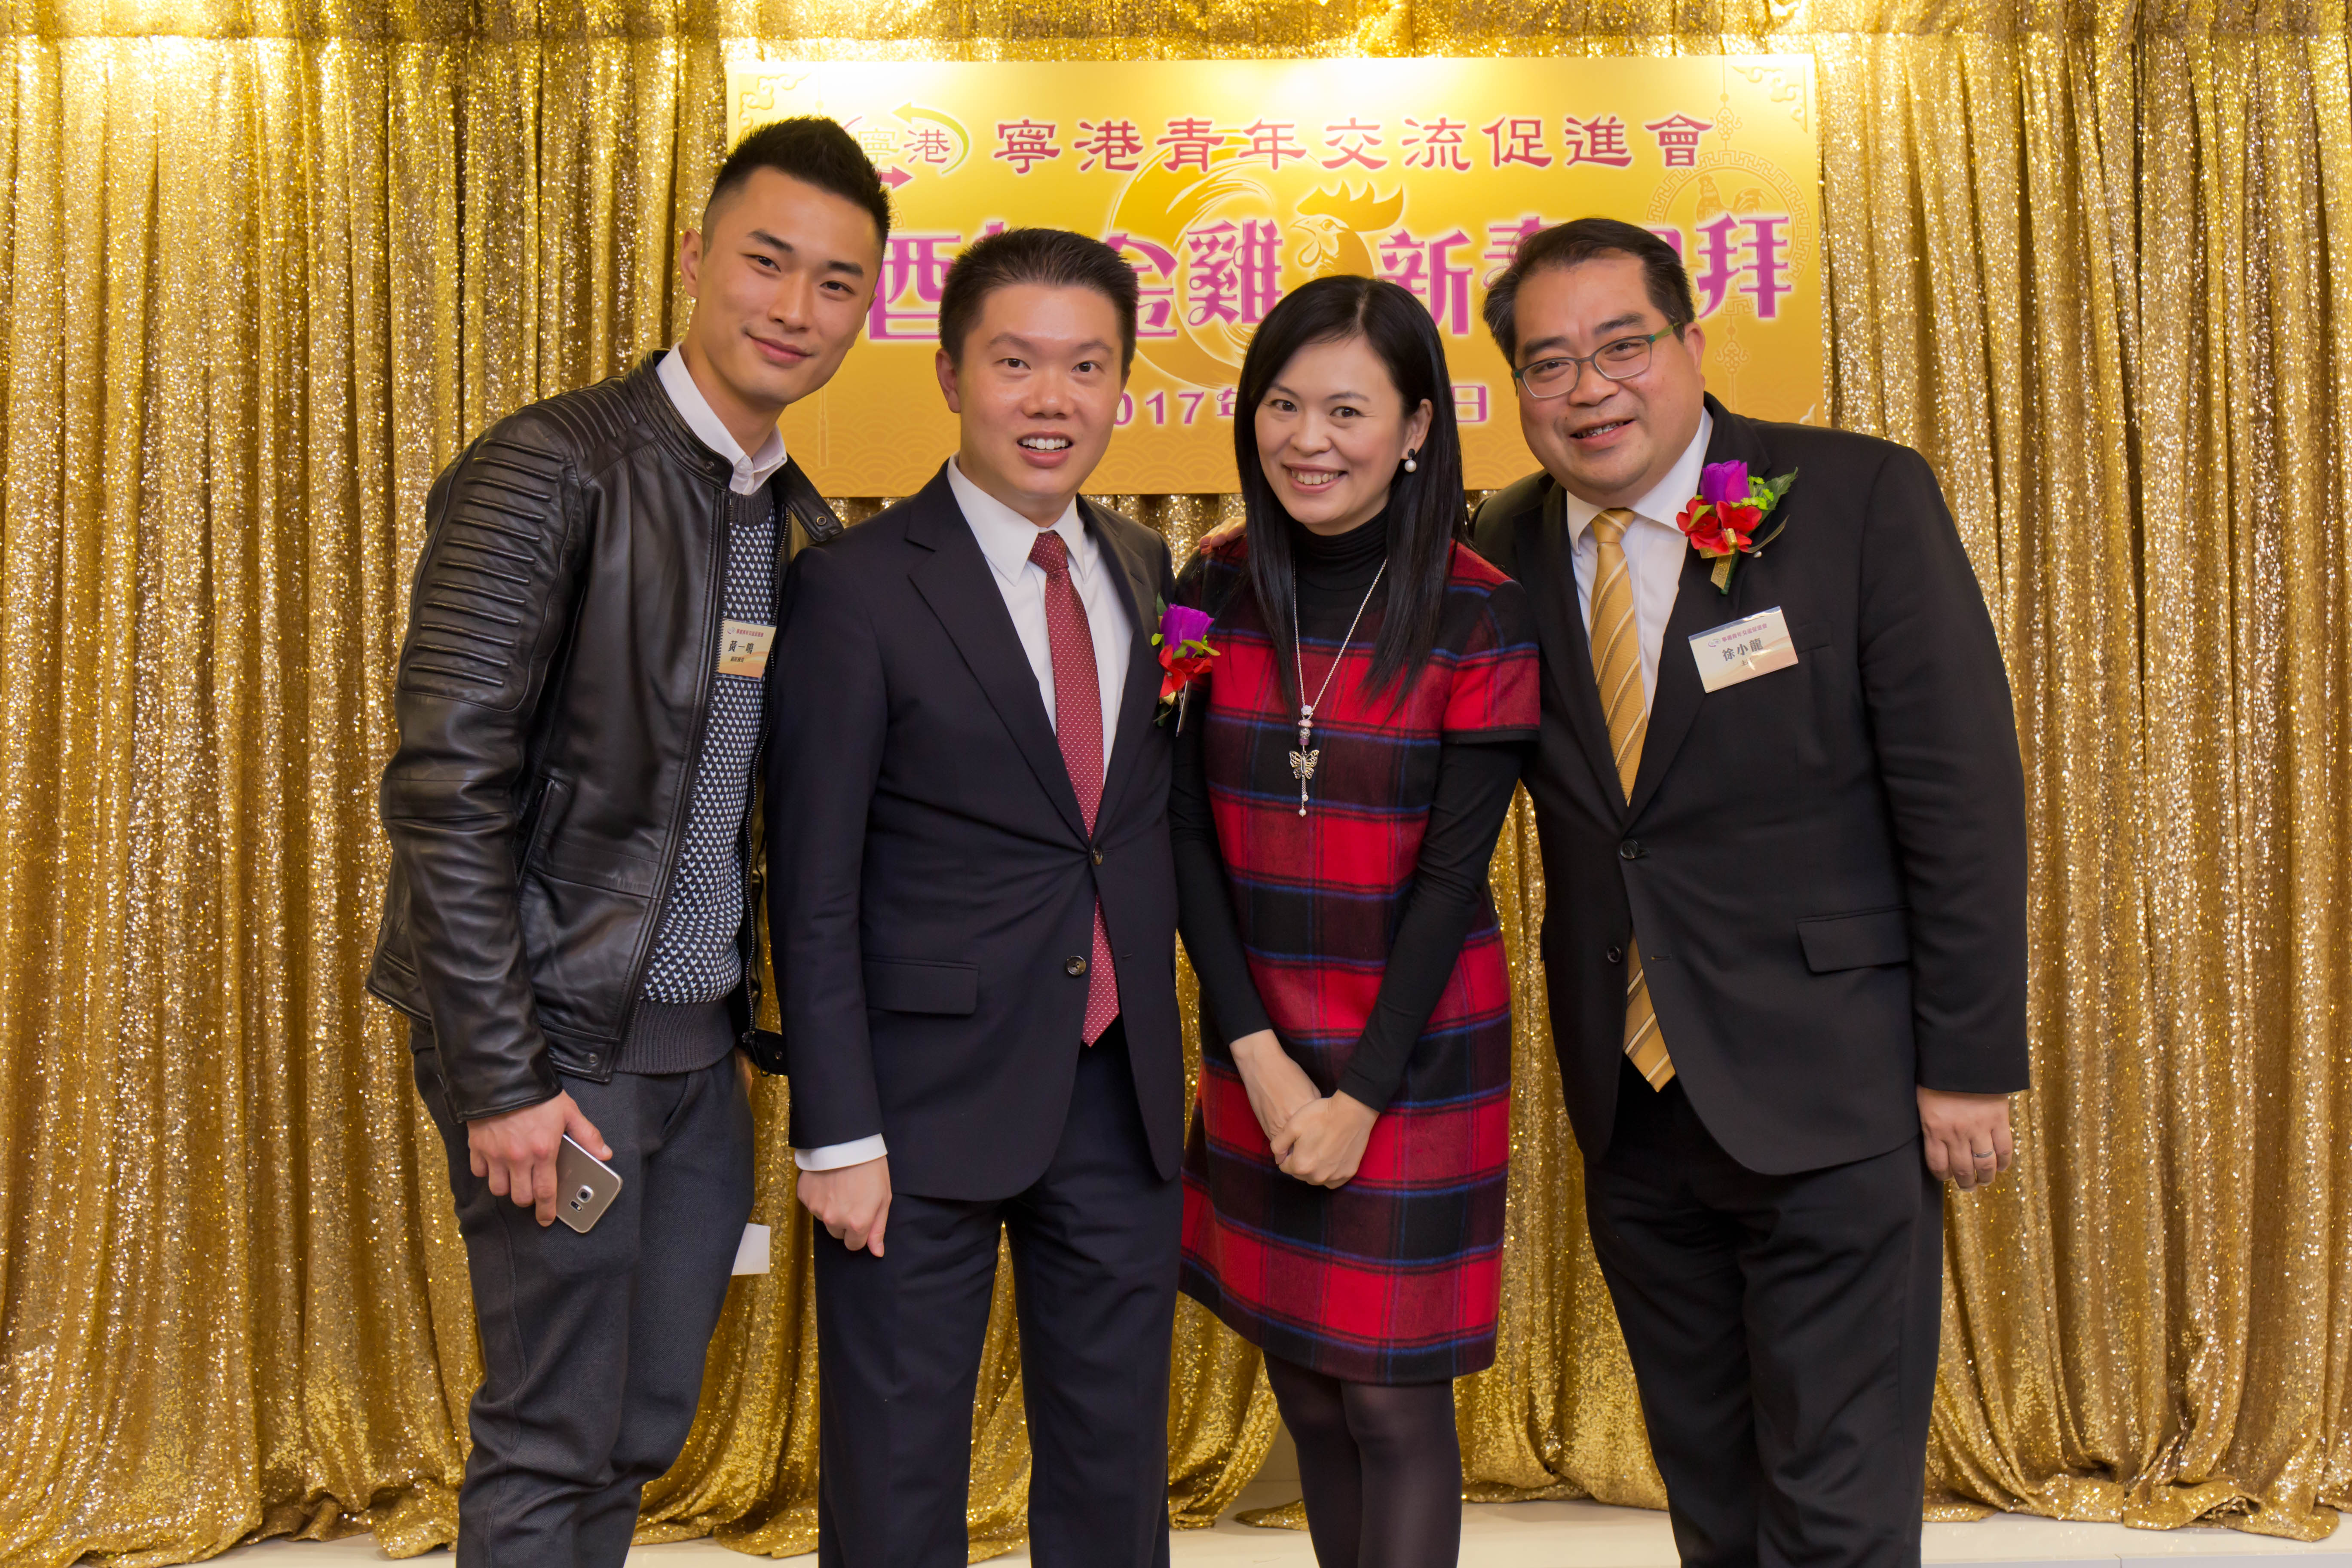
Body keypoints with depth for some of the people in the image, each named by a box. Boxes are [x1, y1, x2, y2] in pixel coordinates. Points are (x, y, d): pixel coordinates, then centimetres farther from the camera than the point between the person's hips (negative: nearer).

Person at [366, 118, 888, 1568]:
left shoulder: (808, 527, 9)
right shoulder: (551, 470, -13)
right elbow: (446, 785, -17)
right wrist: (504, 1076, -18)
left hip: (703, 1041, 7)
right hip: (560, 1039, -7)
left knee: (645, 1432, 16)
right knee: (555, 1447, 4)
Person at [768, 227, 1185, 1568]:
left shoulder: (1147, 572, 8)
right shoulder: (857, 588, -9)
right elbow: (816, 891, -10)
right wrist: (839, 1137, -12)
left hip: (1123, 1101, 5)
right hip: (930, 1102, -5)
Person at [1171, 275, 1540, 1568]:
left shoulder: (1479, 618, -10)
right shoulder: (1212, 594, -1)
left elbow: (1452, 873, -11)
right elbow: (1189, 838, -1)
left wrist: (1362, 1095, -11)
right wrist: (1259, 1059, -8)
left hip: (1415, 1055, -3)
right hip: (1257, 1053, 4)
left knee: (1395, 1405, 3)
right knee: (1304, 1394, 14)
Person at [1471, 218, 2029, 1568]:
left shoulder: (1863, 497, -9)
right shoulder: (1509, 546, 4)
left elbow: (1964, 788, -10)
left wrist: (1971, 1063, -11)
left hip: (1831, 1100, -4)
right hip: (1632, 1100, 5)